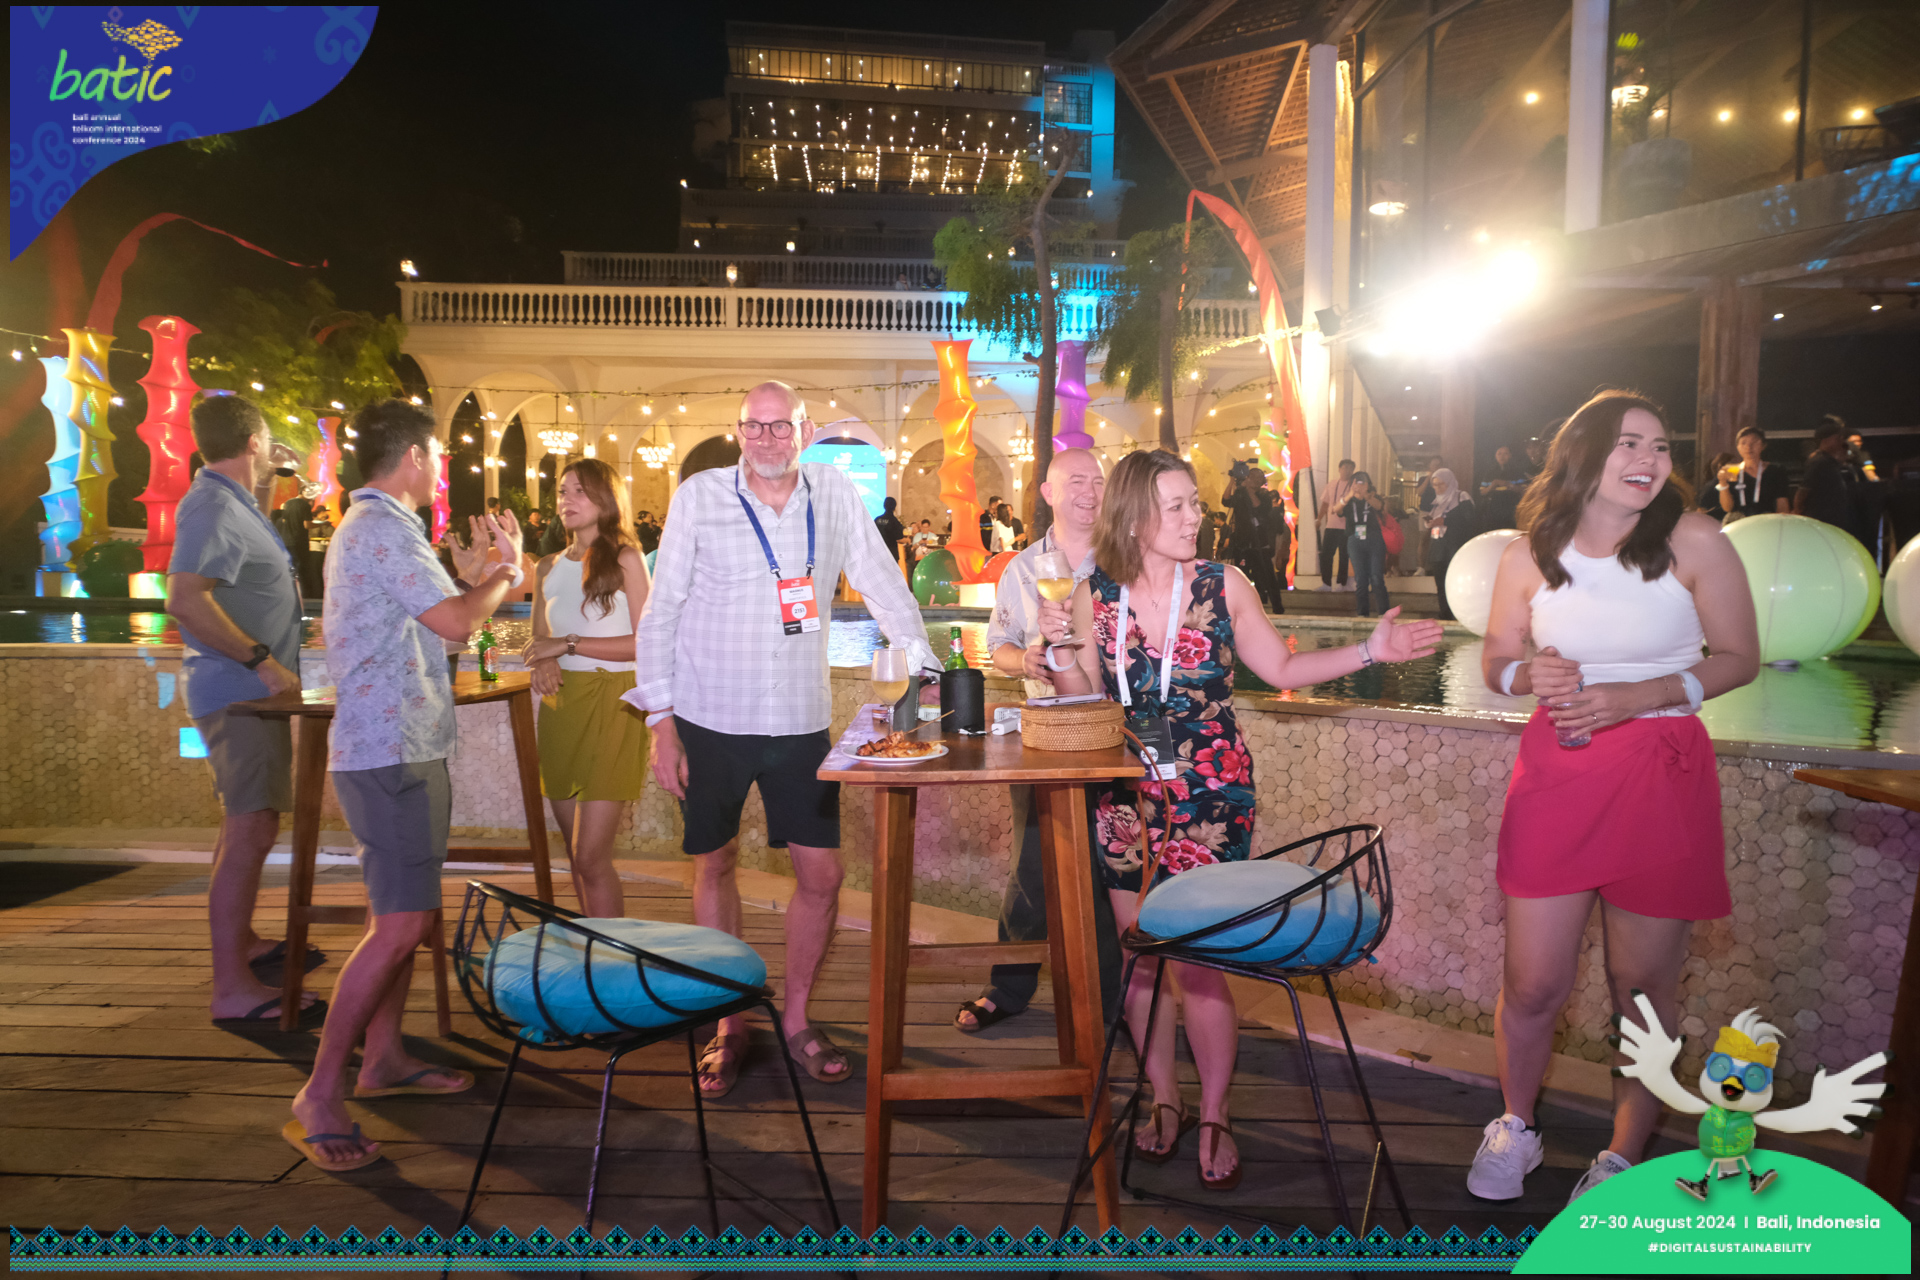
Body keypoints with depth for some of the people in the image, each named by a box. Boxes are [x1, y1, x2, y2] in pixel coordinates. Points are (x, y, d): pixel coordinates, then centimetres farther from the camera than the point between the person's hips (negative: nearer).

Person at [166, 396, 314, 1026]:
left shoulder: (229, 503, 16)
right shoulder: (213, 508, -17)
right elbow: (184, 599, -29)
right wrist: (262, 661, -26)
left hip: (248, 691, 11)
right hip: (239, 692, -11)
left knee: (247, 825, 19)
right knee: (250, 831, -11)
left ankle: (242, 943, 32)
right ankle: (233, 987, -9)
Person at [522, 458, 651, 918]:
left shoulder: (625, 559, -2)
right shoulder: (549, 568, 15)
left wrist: (569, 644, -10)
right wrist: (543, 665, -2)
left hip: (611, 706, -6)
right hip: (560, 705, 6)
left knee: (591, 856, -12)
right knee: (576, 855, 9)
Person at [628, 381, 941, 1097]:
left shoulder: (835, 495, 2)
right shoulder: (699, 496, -4)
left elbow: (884, 587, 8)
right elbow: (661, 611, -1)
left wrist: (925, 669, -1)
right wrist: (660, 721, -5)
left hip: (801, 720, 2)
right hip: (710, 718, -1)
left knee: (822, 873, 3)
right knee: (714, 867, 10)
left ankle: (795, 1018, 24)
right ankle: (729, 1024, 26)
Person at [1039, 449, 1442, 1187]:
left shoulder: (1222, 586, -3)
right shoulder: (1094, 596, 0)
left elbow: (1282, 669, 4)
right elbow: (1085, 698, 6)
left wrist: (1369, 653, -5)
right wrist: (1058, 648, -11)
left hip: (1210, 799, -2)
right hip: (1125, 800, 2)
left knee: (1200, 961, -1)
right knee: (1139, 956, 11)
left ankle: (1213, 1118, 19)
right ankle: (1163, 1098, 32)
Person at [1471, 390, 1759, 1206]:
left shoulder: (1694, 542, -6)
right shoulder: (1530, 553, 0)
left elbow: (1740, 659, -1)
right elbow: (1495, 660, 11)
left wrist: (1634, 696, -15)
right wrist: (1529, 675, -12)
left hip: (1663, 776, -1)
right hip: (1556, 773, 1)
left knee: (1643, 986, 9)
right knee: (1533, 985, 4)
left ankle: (1625, 1157, 31)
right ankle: (1515, 1129, 31)